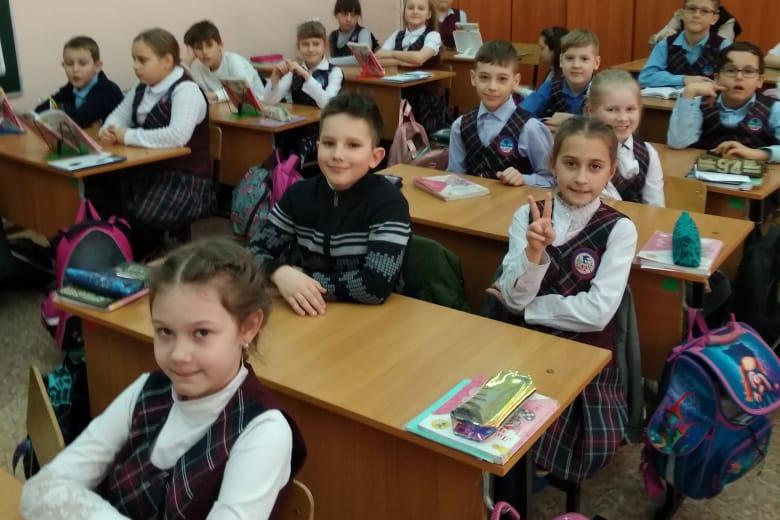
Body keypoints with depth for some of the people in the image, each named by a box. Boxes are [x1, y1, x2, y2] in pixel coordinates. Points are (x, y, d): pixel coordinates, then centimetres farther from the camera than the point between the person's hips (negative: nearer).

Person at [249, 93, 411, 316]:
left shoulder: (388, 202, -14)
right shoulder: (300, 194, 0)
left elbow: (377, 286, -24)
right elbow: (255, 250, 0)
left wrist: (306, 279, -17)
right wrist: (282, 274, -21)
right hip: (311, 316, 3)